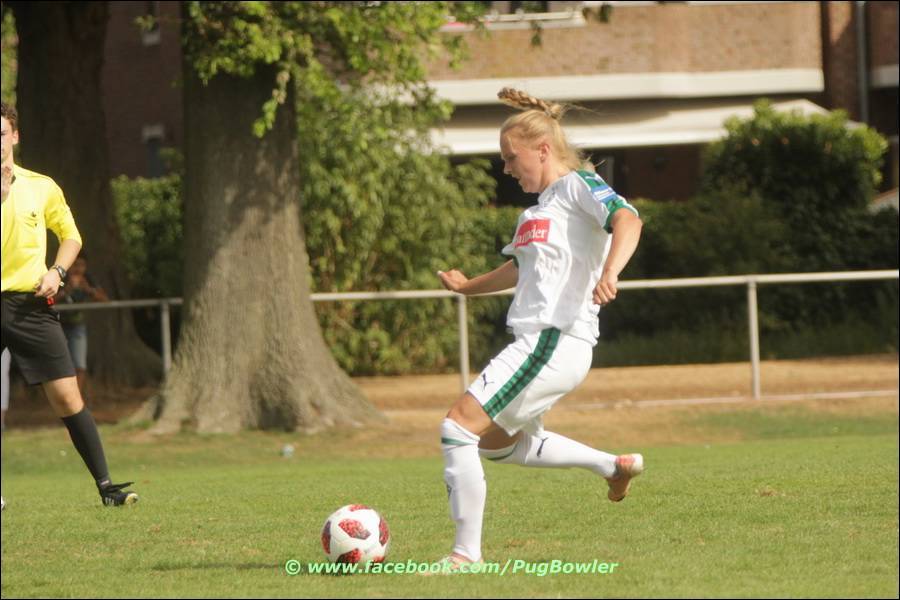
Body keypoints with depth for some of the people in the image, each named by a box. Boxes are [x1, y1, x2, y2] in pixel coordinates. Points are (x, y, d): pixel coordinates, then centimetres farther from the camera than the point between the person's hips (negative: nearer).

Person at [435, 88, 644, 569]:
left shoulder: (578, 186, -7)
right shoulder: (538, 208, 21)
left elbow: (626, 218, -26)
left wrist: (609, 271, -44)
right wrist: (469, 286, 49)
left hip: (556, 342, -10)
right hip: (536, 343, 10)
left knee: (459, 425, -15)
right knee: (499, 442, 26)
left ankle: (466, 554, -12)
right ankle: (614, 466, 30)